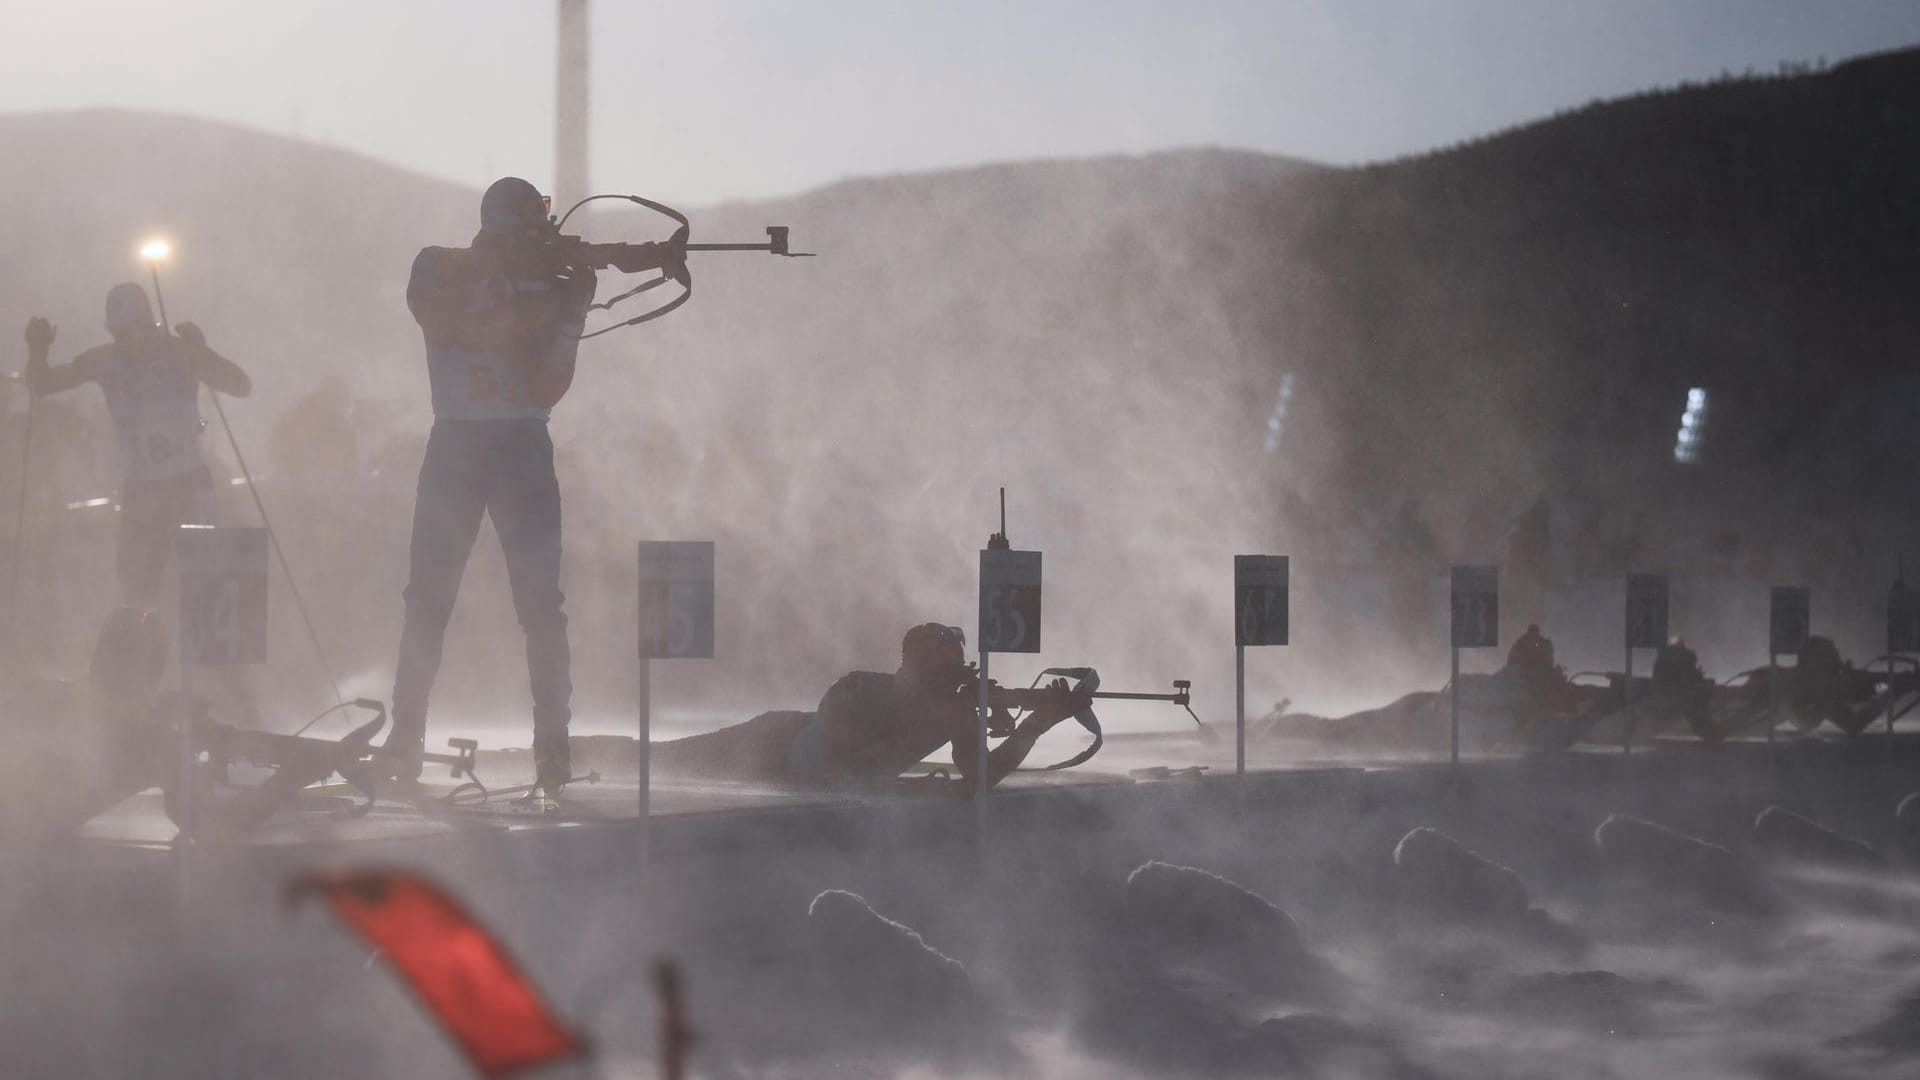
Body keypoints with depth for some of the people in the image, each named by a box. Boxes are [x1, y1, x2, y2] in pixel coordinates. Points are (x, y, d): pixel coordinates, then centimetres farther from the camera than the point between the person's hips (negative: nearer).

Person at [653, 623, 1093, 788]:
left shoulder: (954, 707, -28)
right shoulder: (853, 692, -44)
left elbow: (982, 774, -32)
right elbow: (846, 773, -51)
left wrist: (1041, 721, -47)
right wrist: (933, 729, -54)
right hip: (773, 748, -5)